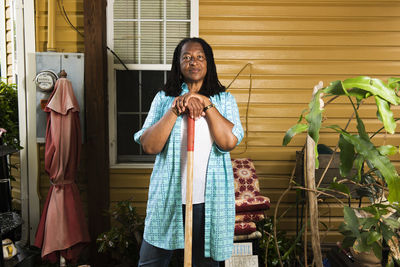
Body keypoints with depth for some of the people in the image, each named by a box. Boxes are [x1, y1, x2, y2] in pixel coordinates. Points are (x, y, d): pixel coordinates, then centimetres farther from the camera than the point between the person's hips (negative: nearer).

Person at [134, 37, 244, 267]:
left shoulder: (224, 99, 4)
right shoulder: (164, 98, 4)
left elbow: (229, 142, -12)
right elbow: (149, 146, -8)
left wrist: (206, 103, -14)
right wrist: (176, 109, -16)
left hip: (209, 198, 0)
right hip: (168, 196, 1)